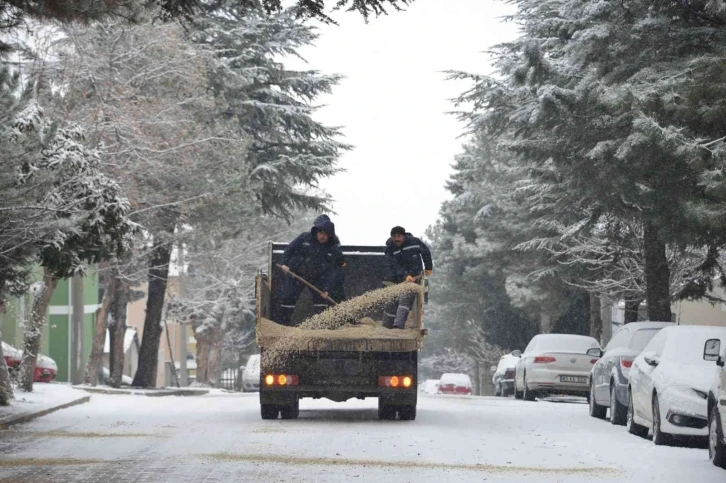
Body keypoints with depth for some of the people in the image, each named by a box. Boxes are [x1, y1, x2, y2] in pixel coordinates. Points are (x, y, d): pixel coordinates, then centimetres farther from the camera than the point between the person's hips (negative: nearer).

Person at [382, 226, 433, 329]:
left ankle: (398, 325, -32)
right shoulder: (389, 249, -10)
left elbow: (426, 252, 11)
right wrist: (405, 275, -37)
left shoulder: (415, 242, -8)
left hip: (413, 277, -2)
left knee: (405, 299, -20)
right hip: (397, 278, 2)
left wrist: (428, 268, 19)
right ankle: (386, 327, 16)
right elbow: (394, 265, -22)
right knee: (391, 303, 5)